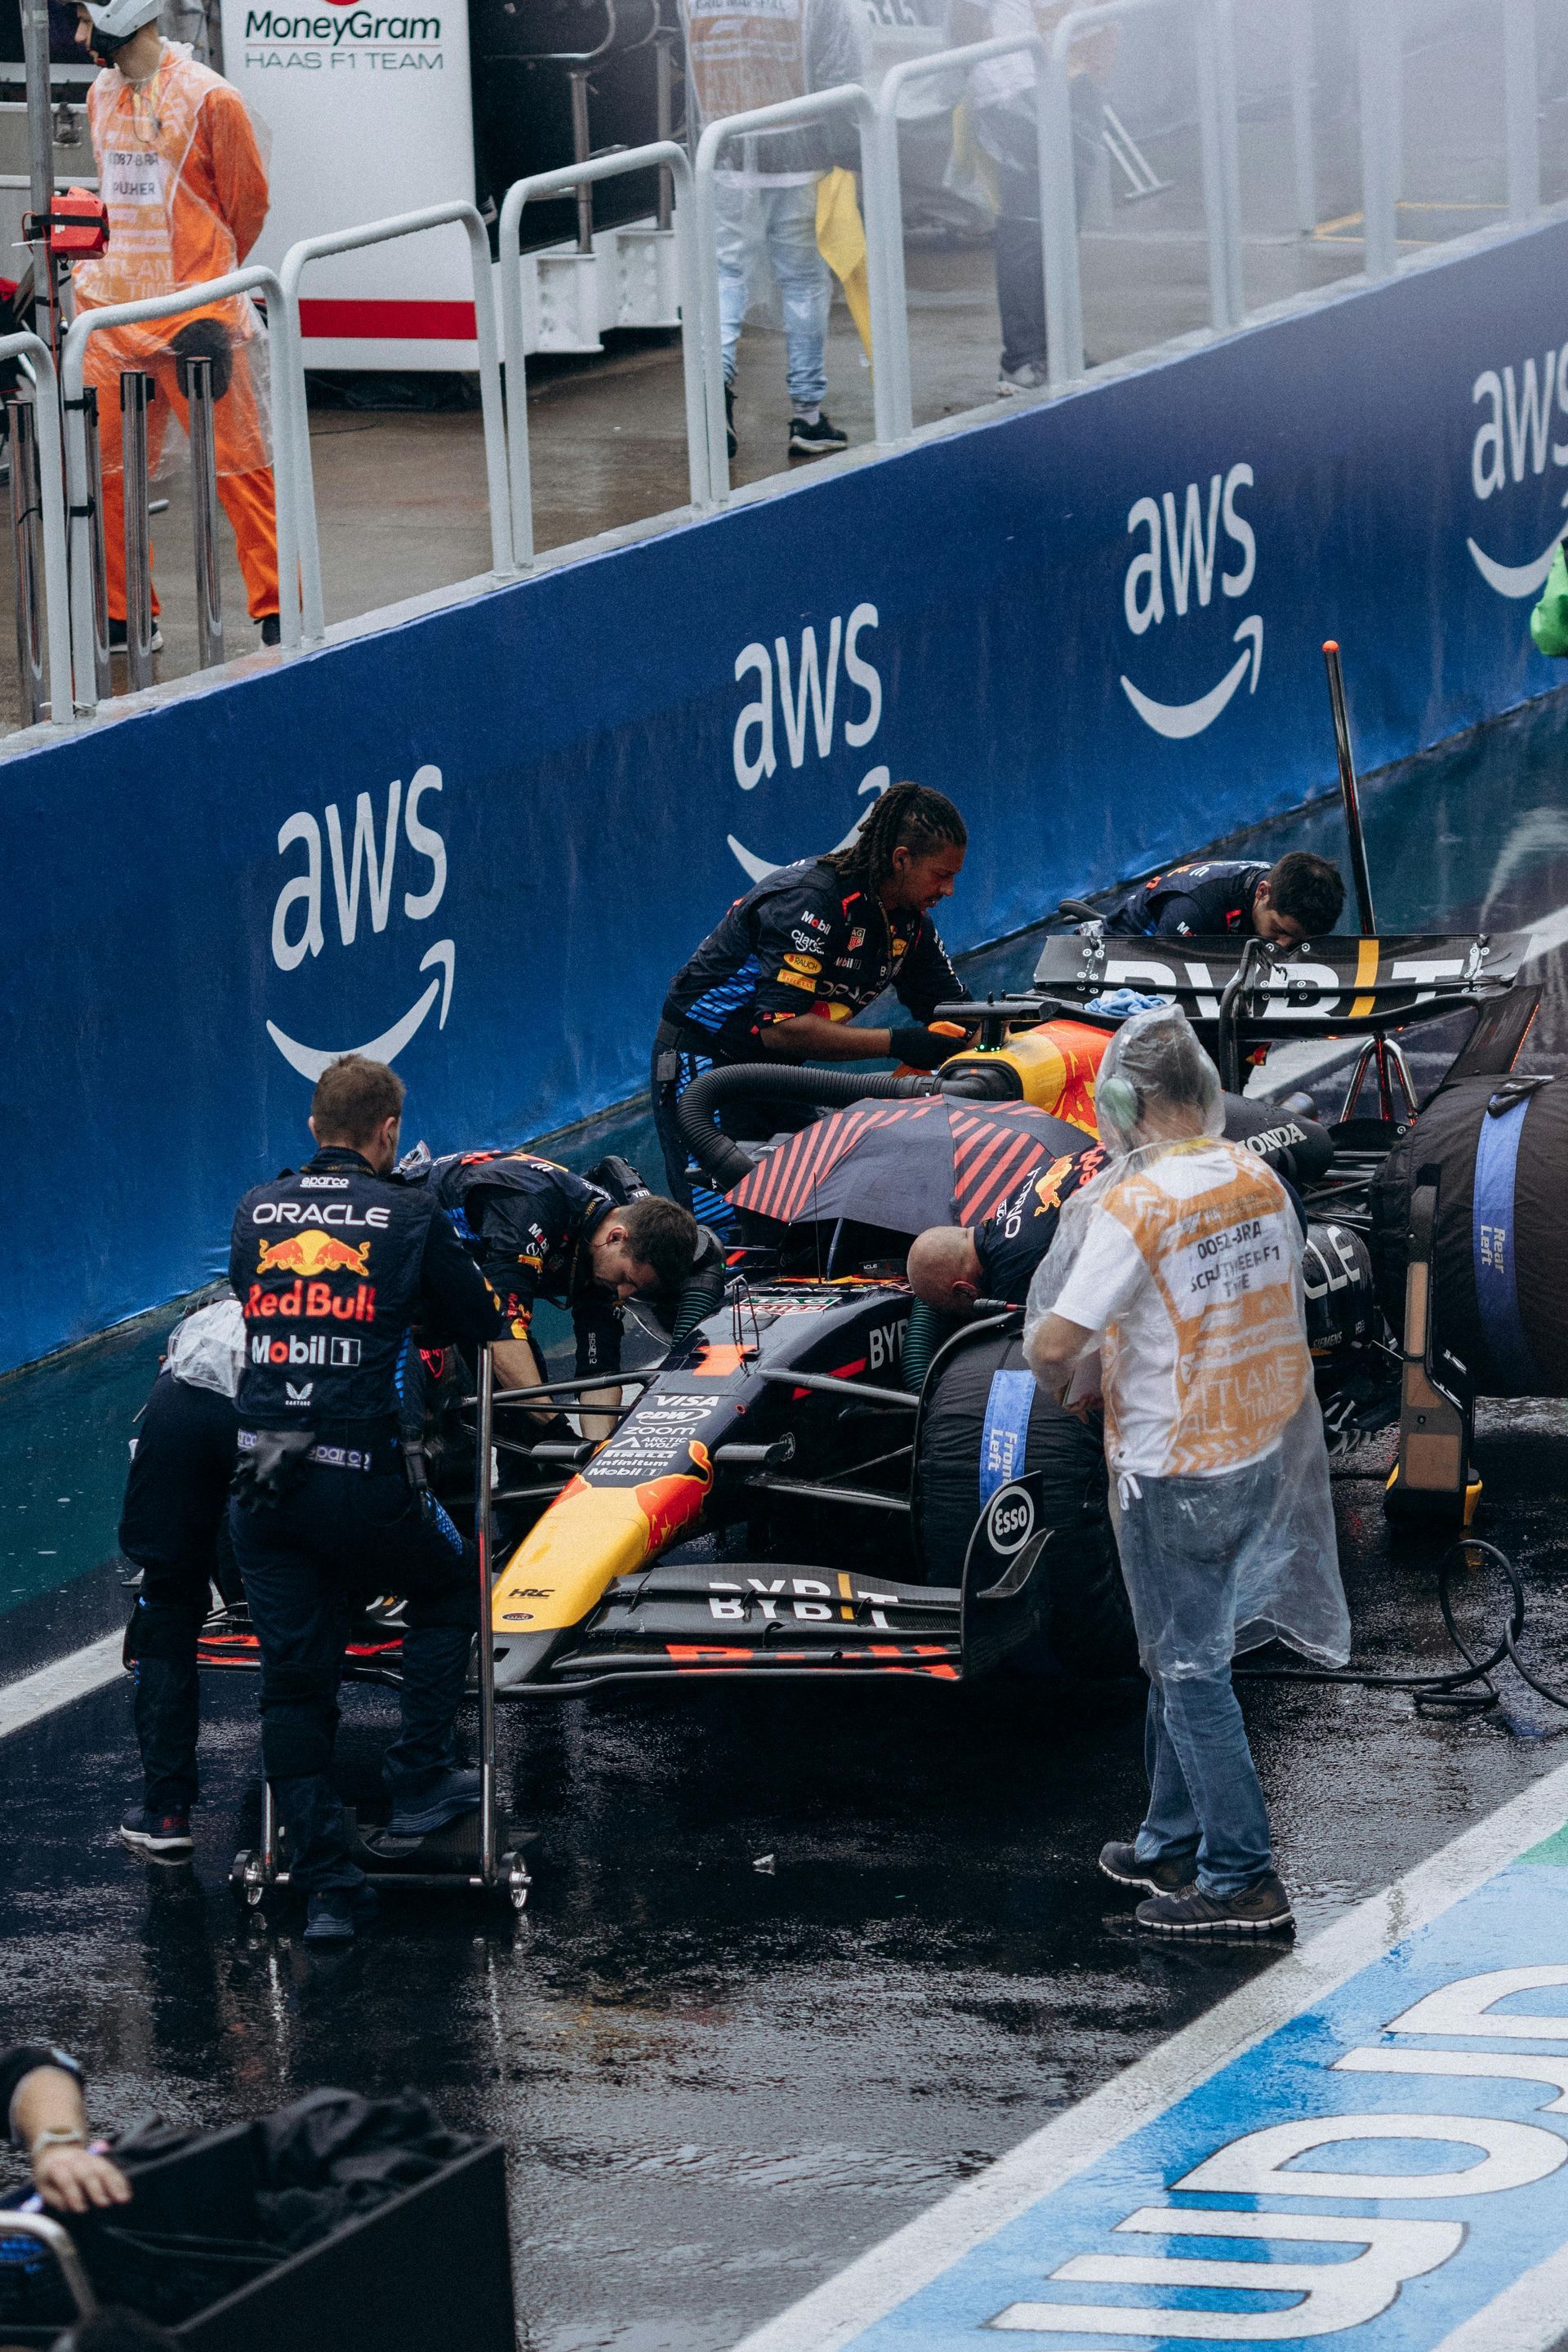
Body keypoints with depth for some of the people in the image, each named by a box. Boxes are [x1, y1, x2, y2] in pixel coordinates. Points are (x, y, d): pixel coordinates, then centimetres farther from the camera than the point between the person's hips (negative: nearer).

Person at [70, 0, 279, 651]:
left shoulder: (207, 98, -9)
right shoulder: (101, 97, 11)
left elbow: (248, 200, 1)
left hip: (196, 318, -6)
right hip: (113, 315, 6)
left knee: (241, 468, -3)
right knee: (103, 469, 6)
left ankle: (276, 614, 4)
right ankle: (122, 615, 17)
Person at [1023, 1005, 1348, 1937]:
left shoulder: (1137, 1204, -21)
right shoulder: (1261, 1181, 2)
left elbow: (1052, 1342, -22)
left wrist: (1059, 1376, 3)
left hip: (1175, 1475, -8)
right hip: (1260, 1457, 8)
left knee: (1191, 1670, 2)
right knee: (1183, 1656, 21)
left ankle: (1242, 1879, 5)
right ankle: (1173, 1846, 32)